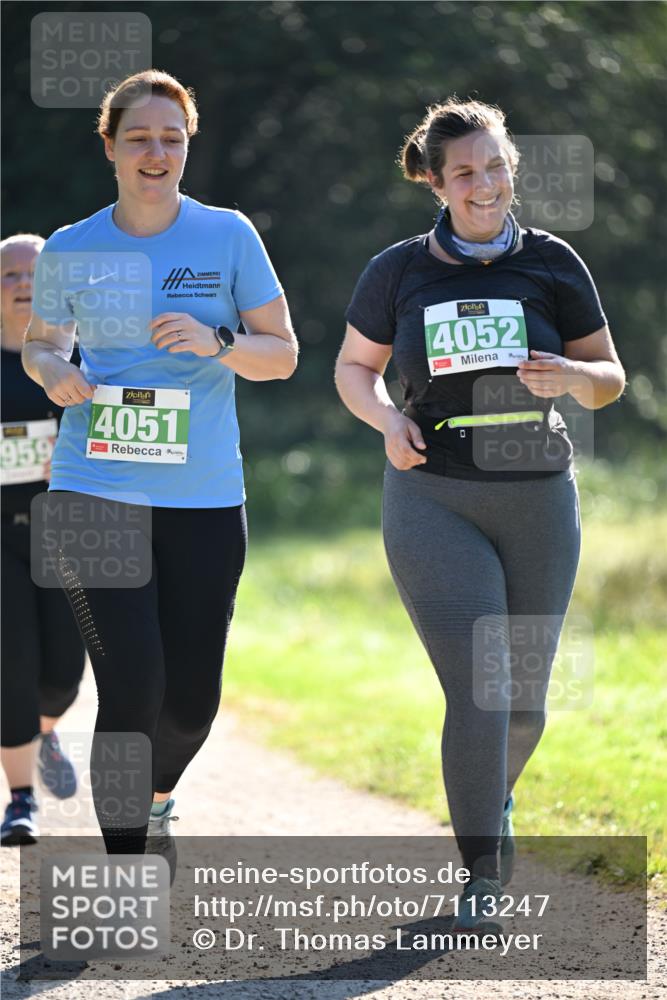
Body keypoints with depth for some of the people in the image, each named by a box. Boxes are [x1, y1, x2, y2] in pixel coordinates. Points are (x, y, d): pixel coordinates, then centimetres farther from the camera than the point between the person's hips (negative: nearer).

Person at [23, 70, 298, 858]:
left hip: (205, 497, 1)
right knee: (132, 686, -12)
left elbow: (282, 355, 5)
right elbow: (40, 342, 19)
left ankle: (155, 798, 40)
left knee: (193, 698, 5)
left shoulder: (228, 236, 3)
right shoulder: (70, 250, 4)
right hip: (96, 490, -1)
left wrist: (218, 342, -15)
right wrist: (53, 373, -4)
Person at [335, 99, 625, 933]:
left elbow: (609, 380, 7)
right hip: (434, 500, -2)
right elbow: (354, 368, 14)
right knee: (477, 691, -15)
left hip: (538, 497, 2)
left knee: (524, 700, 11)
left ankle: (496, 795, 45)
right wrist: (387, 419, -7)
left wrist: (570, 376, -16)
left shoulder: (552, 264, 2)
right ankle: (481, 878, -8)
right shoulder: (399, 271, 1)